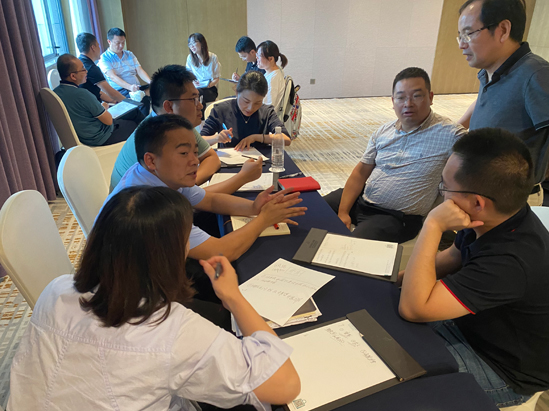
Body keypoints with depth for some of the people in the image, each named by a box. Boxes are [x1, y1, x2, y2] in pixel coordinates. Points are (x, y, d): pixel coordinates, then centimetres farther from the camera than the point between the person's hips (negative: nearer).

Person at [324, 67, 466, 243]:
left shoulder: (448, 134, -10)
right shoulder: (383, 131, 7)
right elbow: (360, 173, 6)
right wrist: (343, 212, -3)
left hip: (396, 217, -5)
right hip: (360, 198, 6)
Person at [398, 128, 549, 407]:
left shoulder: (511, 261, -40)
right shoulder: (499, 221, -12)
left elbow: (412, 308, -38)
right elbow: (451, 259, 8)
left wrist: (433, 225, -38)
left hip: (504, 373, -7)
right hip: (470, 325, 8)